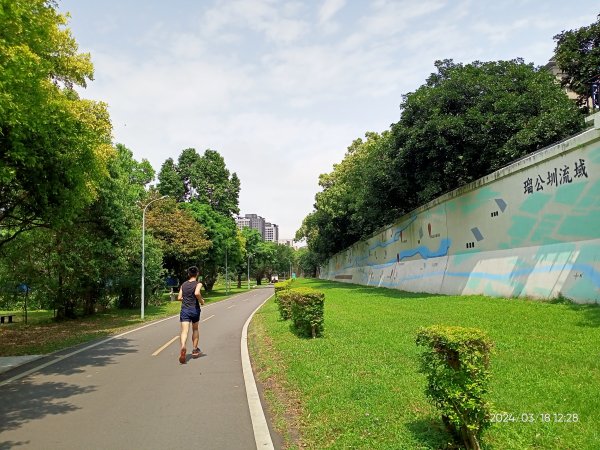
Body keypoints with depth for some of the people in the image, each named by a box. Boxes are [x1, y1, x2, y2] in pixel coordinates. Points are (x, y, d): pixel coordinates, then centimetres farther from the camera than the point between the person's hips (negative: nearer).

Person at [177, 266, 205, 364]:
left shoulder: (183, 285, 10)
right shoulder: (198, 284, -3)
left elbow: (179, 298, 7)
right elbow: (197, 293, -23)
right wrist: (201, 301, -6)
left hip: (184, 310, 2)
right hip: (194, 309, -1)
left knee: (184, 331, -10)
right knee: (195, 329, 19)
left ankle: (183, 347, -38)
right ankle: (195, 350, 29)